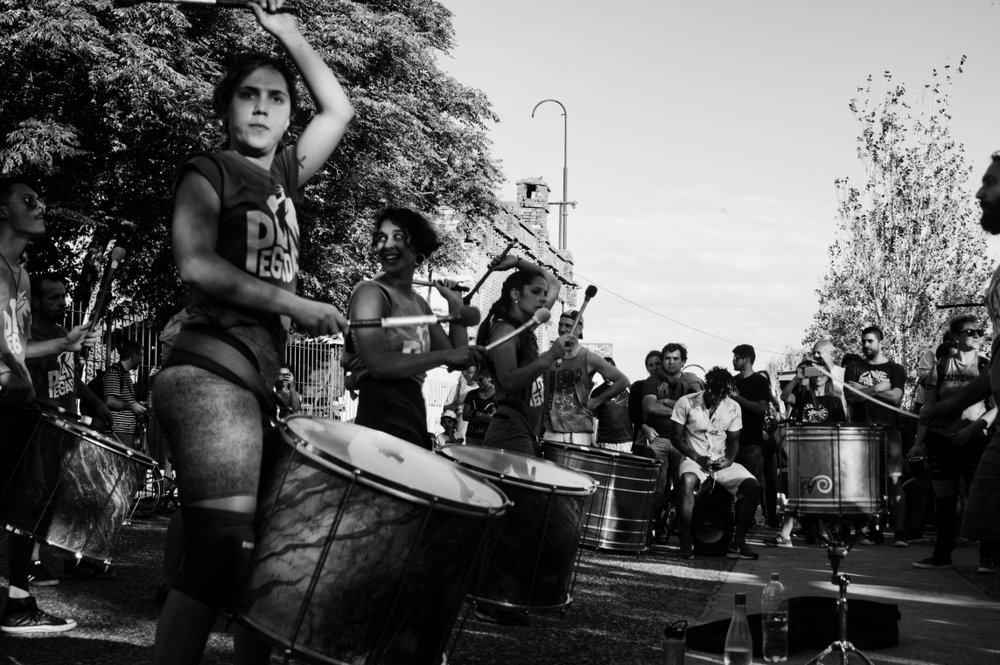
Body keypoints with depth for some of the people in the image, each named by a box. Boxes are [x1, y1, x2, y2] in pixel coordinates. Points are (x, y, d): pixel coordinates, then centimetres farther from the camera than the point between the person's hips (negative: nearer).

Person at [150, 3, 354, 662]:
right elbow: (197, 263, -14)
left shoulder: (284, 177, 21)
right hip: (210, 374, -8)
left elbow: (338, 109, 30)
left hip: (253, 383, 8)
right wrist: (296, 305, -13)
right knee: (225, 546, -18)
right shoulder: (208, 172, 1)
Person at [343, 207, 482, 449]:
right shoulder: (371, 293, -5)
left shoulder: (419, 303, 19)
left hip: (414, 409, 9)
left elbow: (456, 361, 17)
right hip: (383, 410, -9)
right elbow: (379, 364, -19)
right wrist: (445, 356, -18)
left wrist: (455, 305, 13)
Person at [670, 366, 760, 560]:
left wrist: (729, 459, -12)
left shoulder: (733, 408, 2)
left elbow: (733, 440, 10)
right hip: (693, 459, -4)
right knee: (688, 481, -39)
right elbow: (677, 437, -5)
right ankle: (686, 542, -29)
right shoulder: (686, 403, -8)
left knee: (753, 487, -20)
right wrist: (698, 458, -17)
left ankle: (737, 543, -11)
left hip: (722, 462, 4)